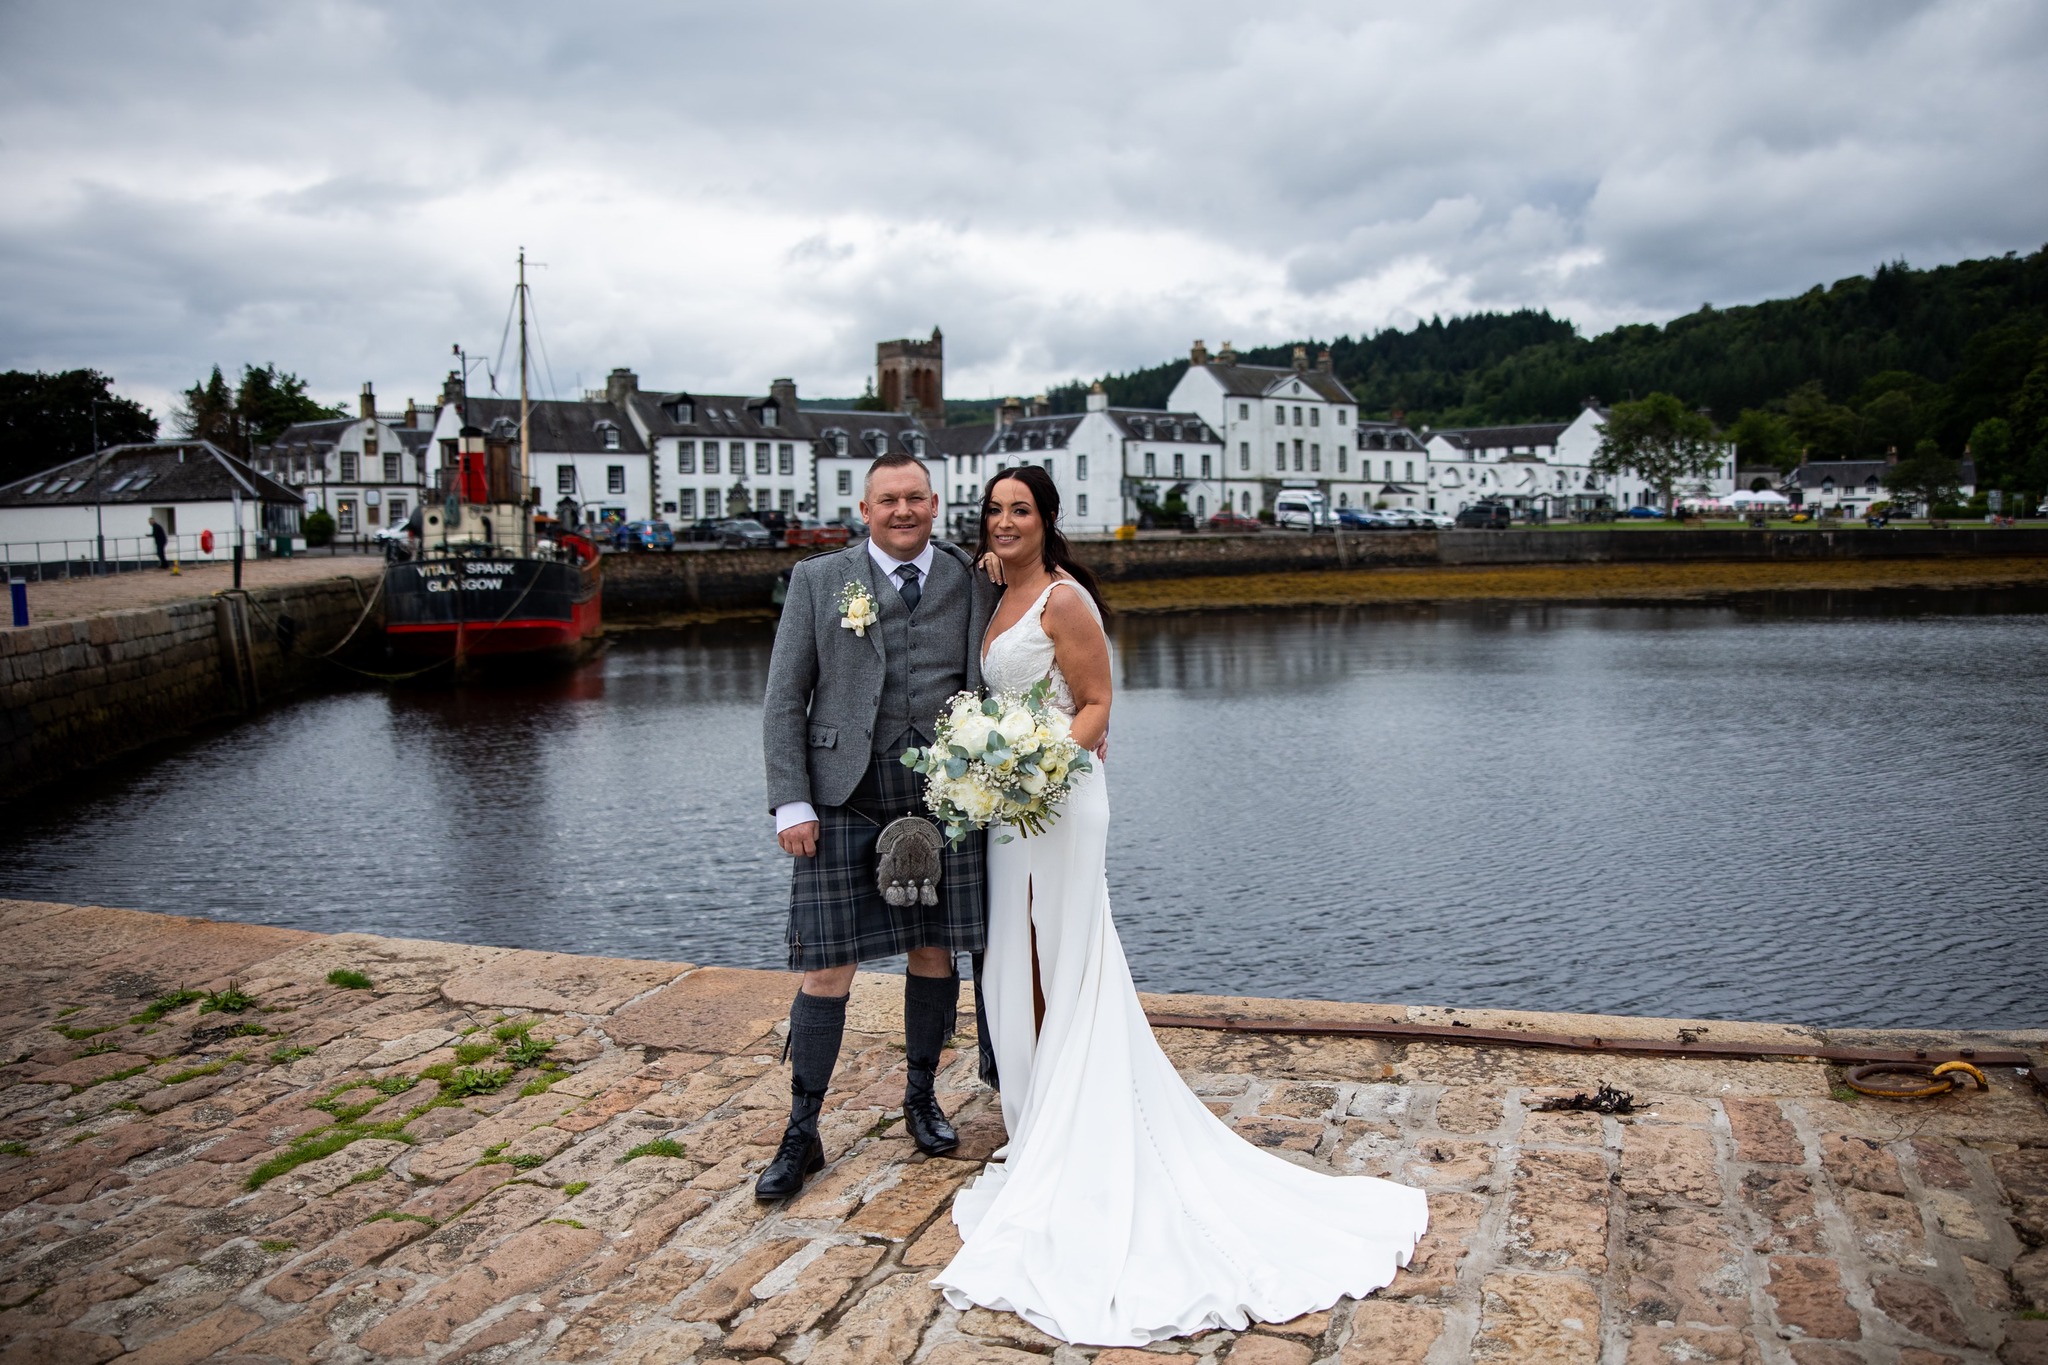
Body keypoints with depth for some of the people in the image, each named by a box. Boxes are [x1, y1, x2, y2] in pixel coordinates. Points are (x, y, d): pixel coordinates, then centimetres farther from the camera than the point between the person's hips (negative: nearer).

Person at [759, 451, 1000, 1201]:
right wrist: (792, 803, -6)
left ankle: (922, 1097, 33)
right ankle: (801, 1134, 15)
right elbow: (784, 701, 2)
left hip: (945, 799, 2)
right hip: (844, 803, -2)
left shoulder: (972, 582, 9)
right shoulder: (818, 580, 4)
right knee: (826, 969, 1)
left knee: (935, 953, 11)